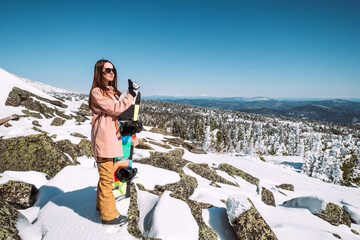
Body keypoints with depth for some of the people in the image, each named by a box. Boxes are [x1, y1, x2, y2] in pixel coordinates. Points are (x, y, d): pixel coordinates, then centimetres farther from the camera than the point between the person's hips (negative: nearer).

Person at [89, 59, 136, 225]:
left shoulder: (111, 91, 17)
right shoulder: (96, 92, -10)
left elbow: (117, 108, 20)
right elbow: (114, 109, -17)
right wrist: (130, 96, -12)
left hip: (111, 138, 9)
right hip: (103, 139, -9)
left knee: (106, 175, 19)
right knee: (107, 177, -2)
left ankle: (101, 205, 35)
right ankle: (108, 215, 11)